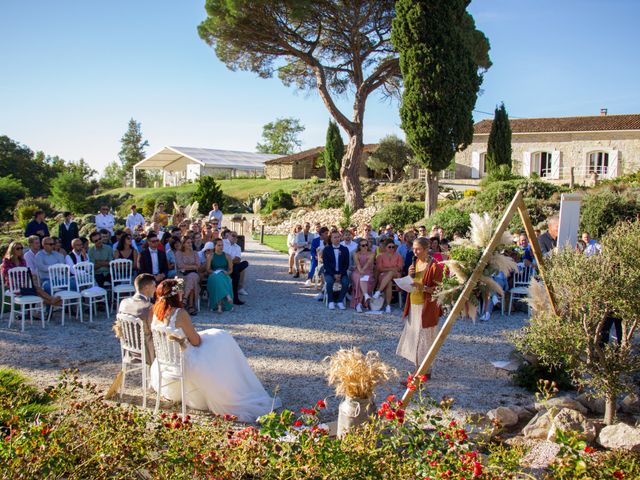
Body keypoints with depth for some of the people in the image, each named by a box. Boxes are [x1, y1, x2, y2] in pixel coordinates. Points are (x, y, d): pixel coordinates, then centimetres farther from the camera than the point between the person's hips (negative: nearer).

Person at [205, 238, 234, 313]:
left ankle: (220, 305, -41)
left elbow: (231, 269, 13)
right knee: (217, 279, -40)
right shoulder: (210, 256, 11)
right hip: (214, 275, -1)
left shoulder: (227, 256, 14)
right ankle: (227, 296, -49)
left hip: (225, 276, 1)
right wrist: (215, 272, -11)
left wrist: (227, 272, -9)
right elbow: (208, 269, 6)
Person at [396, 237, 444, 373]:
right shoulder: (415, 263, 10)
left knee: (424, 338, -1)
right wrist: (410, 275, -2)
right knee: (413, 336, 11)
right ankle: (418, 367, 23)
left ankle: (426, 371, 9)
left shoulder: (434, 266, -14)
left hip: (427, 307, -8)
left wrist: (423, 288, -27)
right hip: (414, 306, 8)